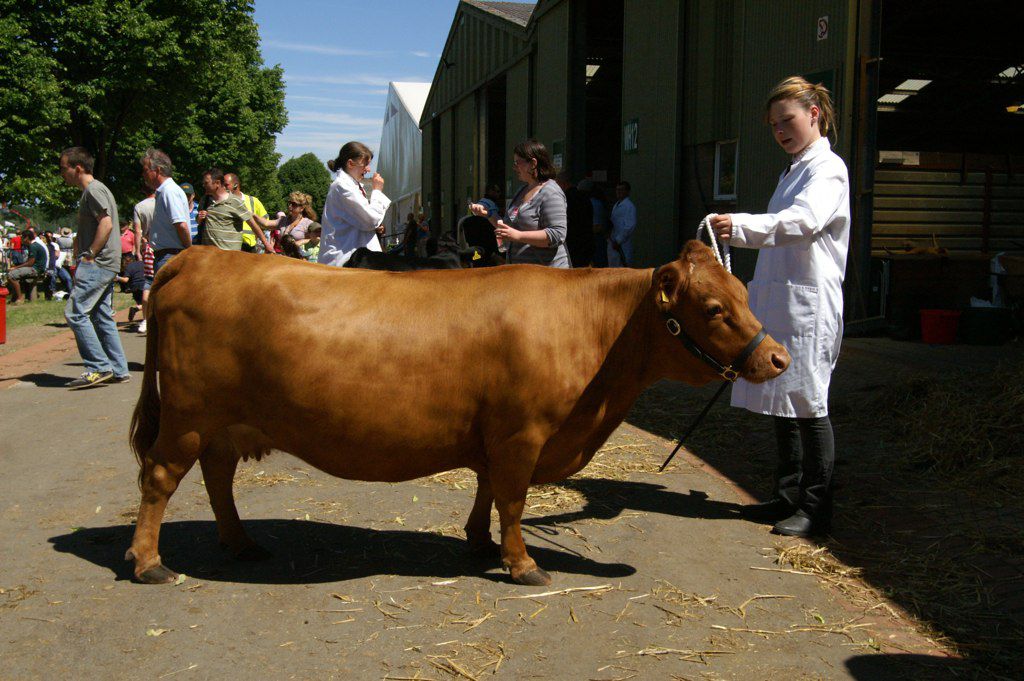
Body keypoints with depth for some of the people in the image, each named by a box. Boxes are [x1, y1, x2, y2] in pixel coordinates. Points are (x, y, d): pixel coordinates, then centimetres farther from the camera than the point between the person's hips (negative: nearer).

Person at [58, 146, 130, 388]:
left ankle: (99, 367, -9)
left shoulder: (94, 189, -10)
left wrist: (89, 255, -18)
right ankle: (118, 370, 13)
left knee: (75, 312, -11)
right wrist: (86, 256, 16)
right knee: (102, 316, 10)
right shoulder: (90, 191, 22)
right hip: (104, 265, 10)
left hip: (97, 264, -10)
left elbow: (106, 223, -21)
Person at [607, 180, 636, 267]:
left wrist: (618, 241, -19)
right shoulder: (616, 205, 18)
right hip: (613, 243, 9)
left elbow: (630, 226, -18)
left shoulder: (629, 206, -11)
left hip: (622, 245, -9)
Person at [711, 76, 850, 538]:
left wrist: (742, 225, -40)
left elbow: (804, 220, -26)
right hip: (776, 302, 9)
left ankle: (816, 508, 6)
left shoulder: (828, 168, -7)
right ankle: (788, 497, 23)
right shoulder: (794, 171, 21)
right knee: (779, 402, 12)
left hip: (808, 304, -9)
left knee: (807, 403, -4)